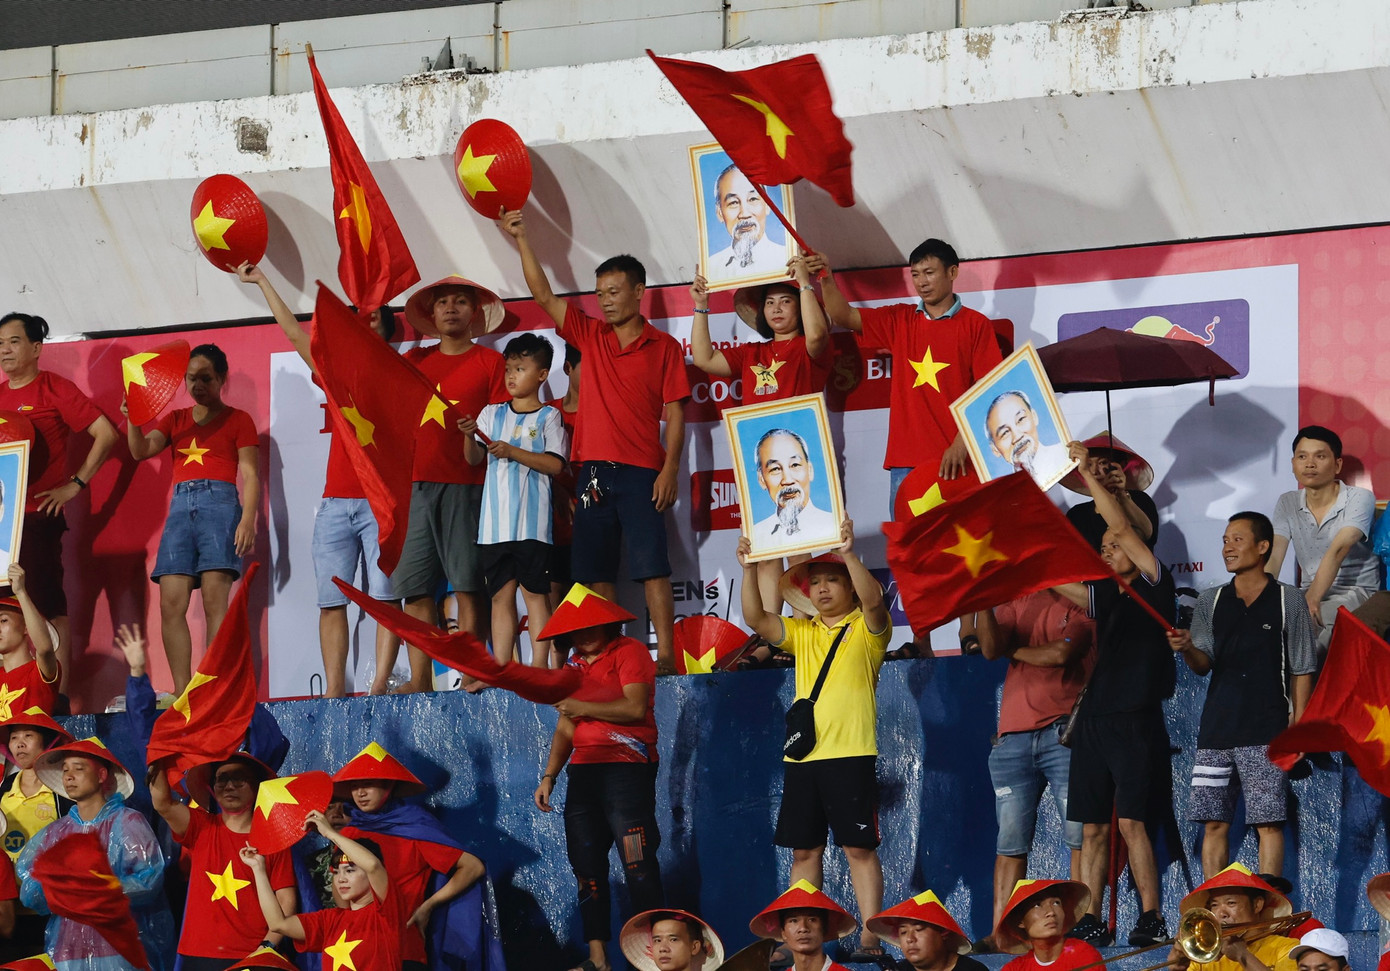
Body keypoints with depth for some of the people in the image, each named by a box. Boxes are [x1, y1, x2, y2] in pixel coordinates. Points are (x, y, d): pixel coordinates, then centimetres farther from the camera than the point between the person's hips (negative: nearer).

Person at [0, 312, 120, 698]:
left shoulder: (54, 390, -2)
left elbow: (106, 434, -6)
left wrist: (75, 484, -8)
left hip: (38, 517, -6)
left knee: (50, 606, -7)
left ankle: (61, 694, -5)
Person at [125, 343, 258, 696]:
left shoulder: (237, 420, 11)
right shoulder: (176, 420, 23)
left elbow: (250, 475, 3)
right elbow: (141, 450, 10)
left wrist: (248, 520, -11)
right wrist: (133, 419, -9)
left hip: (220, 502, -4)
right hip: (180, 506, 4)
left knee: (215, 600, -15)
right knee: (171, 603, -9)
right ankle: (181, 692, -12)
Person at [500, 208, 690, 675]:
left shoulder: (664, 348, 3)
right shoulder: (589, 335, 13)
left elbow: (675, 413, 0)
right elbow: (544, 296, 9)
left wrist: (669, 470, -10)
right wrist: (521, 241, 1)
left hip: (641, 473, -4)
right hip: (594, 472, 4)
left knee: (651, 566, -10)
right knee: (595, 572, 2)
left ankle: (665, 655, -13)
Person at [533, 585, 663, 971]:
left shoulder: (628, 652, -2)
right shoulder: (574, 667, 19)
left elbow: (635, 708, -15)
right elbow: (565, 729, 19)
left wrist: (583, 708, -11)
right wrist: (549, 776, 9)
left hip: (627, 767, -8)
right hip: (584, 772, 8)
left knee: (638, 865, -12)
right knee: (587, 867, 5)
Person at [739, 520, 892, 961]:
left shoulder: (866, 628, 3)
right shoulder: (801, 633, 17)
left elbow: (872, 599, -19)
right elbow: (757, 620, 4)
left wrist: (848, 554, -29)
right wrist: (750, 571, -8)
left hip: (850, 754, -5)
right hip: (801, 756, 5)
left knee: (859, 846, -6)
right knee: (804, 849, 7)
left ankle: (870, 937, -7)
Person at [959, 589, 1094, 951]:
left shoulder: (1079, 606, 4)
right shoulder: (1015, 605, 18)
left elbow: (1060, 653, -11)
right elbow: (990, 648, 2)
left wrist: (1013, 651, 3)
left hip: (1062, 734, -4)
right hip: (1013, 737, 4)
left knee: (1079, 834, -8)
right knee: (1010, 843, 1)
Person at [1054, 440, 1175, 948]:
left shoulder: (1154, 586, 1)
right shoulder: (1104, 596, 18)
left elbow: (1122, 527, -8)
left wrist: (1088, 472, -5)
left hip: (1136, 720, -7)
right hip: (1094, 717, 7)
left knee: (1131, 821, -13)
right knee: (1093, 827, 4)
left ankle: (1152, 919, -11)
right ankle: (1091, 923, 4)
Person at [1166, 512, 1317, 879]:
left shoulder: (1288, 600, 5)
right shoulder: (1210, 601, 15)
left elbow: (1302, 670, 4)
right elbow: (1203, 664, 6)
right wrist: (1187, 648, -17)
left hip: (1266, 730, -4)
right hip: (1216, 727, 4)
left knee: (1268, 822, -9)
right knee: (1214, 822, 1)